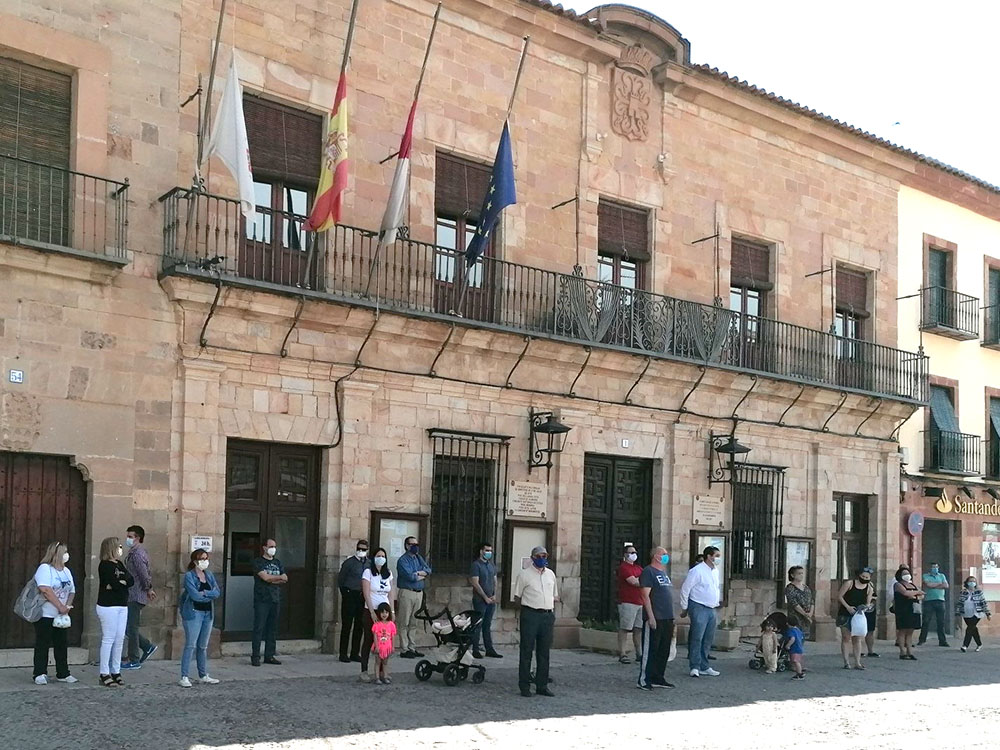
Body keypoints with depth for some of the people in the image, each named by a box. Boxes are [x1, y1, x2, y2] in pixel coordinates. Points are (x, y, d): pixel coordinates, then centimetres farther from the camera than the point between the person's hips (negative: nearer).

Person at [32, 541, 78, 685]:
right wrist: (60, 606, -20)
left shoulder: (66, 571, 14)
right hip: (45, 615, -7)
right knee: (42, 644, -2)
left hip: (61, 616, 7)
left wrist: (68, 606, -7)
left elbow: (72, 591, 13)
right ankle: (40, 674, 3)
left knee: (61, 644, 9)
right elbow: (45, 590, -22)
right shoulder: (45, 568, -10)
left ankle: (63, 674, 14)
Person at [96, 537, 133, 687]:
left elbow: (131, 580, 2)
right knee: (108, 639, -5)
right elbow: (114, 583, -20)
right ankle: (104, 674, -1)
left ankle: (116, 672, 12)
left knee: (119, 639, 7)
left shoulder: (119, 564, 16)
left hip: (122, 606, 8)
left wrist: (116, 583, -10)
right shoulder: (105, 565, -8)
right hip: (108, 606, -8)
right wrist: (123, 581, -3)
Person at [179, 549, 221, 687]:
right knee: (190, 646, -8)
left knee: (203, 646, 13)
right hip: (194, 613, -6)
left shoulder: (209, 575, 12)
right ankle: (184, 677, -5)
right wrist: (211, 596, -5)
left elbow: (217, 592, 0)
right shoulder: (189, 576, -7)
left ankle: (203, 676, 20)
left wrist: (205, 593, -15)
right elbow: (195, 595, -17)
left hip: (208, 614, 6)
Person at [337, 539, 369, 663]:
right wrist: (346, 594, -2)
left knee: (359, 626, 8)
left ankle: (355, 653, 17)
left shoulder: (370, 564, 7)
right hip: (350, 597, -4)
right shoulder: (349, 562, -4)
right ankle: (343, 654, 3)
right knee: (347, 626, -2)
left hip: (362, 598, 4)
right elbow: (340, 580, 0)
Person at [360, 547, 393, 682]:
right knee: (369, 640, -1)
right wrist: (372, 612, -13)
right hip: (371, 611, -4)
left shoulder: (388, 574, 12)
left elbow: (390, 594, 14)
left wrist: (392, 611, 7)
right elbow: (366, 594, -9)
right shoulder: (368, 572, -3)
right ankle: (364, 671, 4)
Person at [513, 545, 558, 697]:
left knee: (544, 652, 8)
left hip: (548, 616, 5)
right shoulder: (524, 574, 0)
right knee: (527, 651, -2)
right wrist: (526, 609, -4)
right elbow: (517, 597, 3)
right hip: (530, 615, -5)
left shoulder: (550, 574, 15)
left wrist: (552, 614, 13)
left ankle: (542, 686, 15)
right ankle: (524, 686, 3)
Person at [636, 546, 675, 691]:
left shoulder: (663, 573, 19)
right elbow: (646, 595, -15)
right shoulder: (648, 572, -8)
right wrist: (651, 616, -20)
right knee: (649, 650, -5)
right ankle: (644, 680, 0)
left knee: (664, 651, 11)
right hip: (654, 619, -9)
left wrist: (672, 618, 20)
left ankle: (658, 678, 19)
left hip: (667, 619, 9)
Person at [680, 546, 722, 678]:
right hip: (699, 608, -8)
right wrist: (684, 608, -6)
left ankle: (704, 667, 17)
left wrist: (716, 603, 18)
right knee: (696, 638, -9)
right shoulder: (697, 571, -12)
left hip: (711, 609, 8)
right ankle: (695, 667, -4)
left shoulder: (715, 572, 13)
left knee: (708, 640, 10)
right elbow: (685, 589, -10)